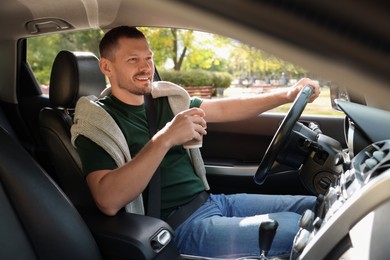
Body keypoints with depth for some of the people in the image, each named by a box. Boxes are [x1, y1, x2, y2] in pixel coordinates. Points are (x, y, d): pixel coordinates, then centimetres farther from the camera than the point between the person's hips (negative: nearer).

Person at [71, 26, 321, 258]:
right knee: (296, 228, -16)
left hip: (211, 200, 8)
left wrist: (287, 95, 2)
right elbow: (108, 201, -25)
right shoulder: (98, 123, -10)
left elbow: (223, 109, 13)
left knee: (314, 207, 4)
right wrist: (164, 139, -33)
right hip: (182, 226, -7)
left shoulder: (166, 99, 11)